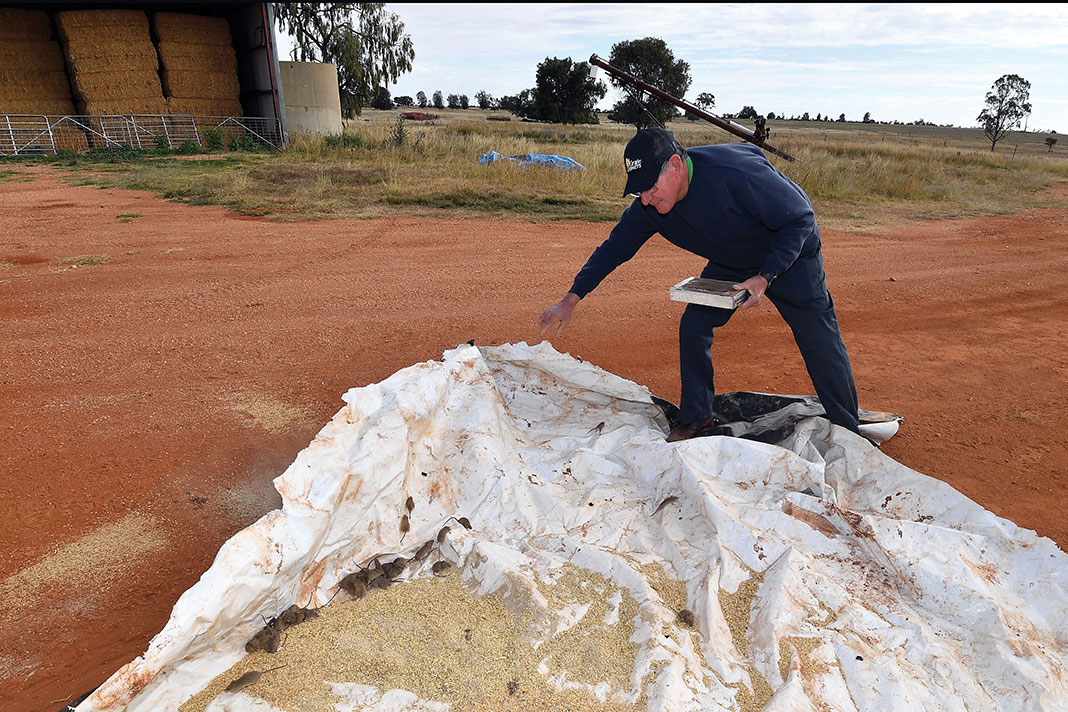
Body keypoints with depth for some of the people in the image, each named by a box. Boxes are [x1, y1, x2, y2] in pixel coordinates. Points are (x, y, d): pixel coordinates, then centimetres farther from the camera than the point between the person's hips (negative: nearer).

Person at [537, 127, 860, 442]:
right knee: (693, 327, -5)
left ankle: (847, 432, 16)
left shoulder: (737, 172, -38)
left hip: (791, 256, -5)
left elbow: (800, 219, -28)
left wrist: (764, 278, -36)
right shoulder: (649, 207, -20)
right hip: (729, 264, 5)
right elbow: (613, 248, -9)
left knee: (820, 343, -3)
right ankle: (696, 417, 13)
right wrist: (570, 300, -14)